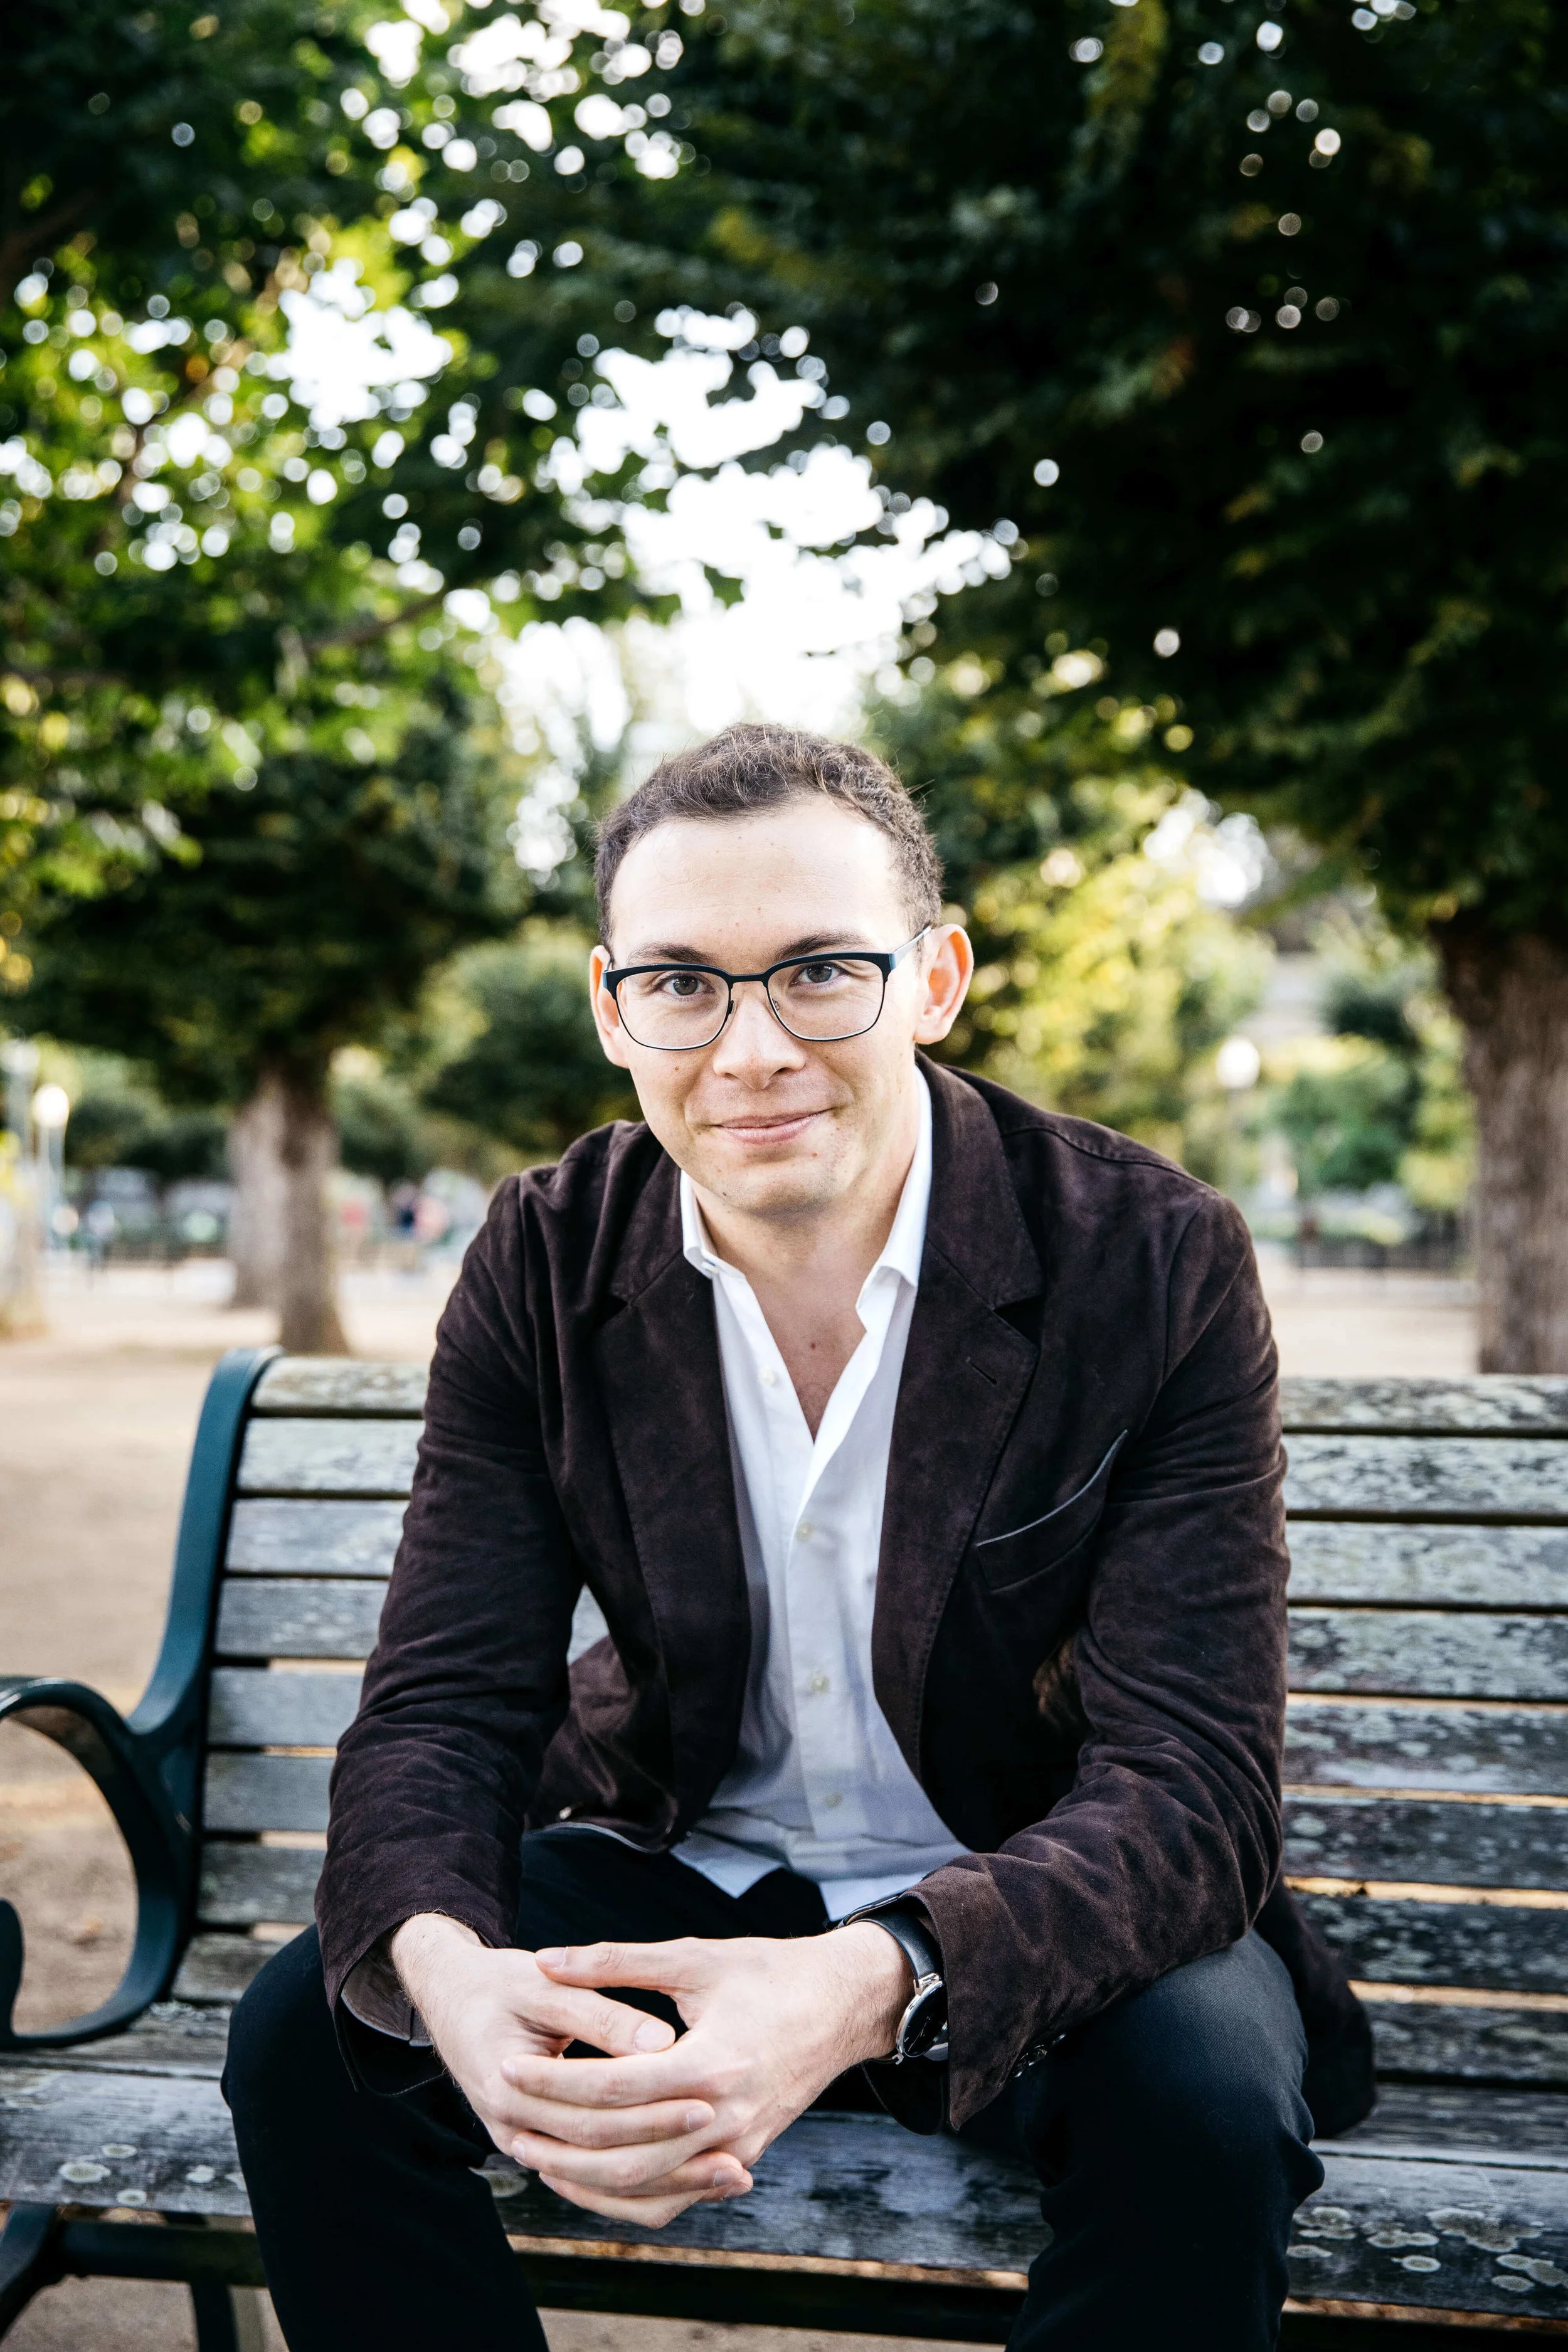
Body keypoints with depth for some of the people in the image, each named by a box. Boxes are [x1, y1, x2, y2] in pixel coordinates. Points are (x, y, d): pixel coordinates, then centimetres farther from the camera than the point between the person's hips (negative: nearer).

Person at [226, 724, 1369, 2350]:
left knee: (1204, 2095, -32)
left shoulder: (1156, 1265, -20)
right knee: (305, 2039, -19)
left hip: (1032, 1904, -2)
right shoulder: (543, 1268, -9)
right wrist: (443, 1966, -36)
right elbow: (444, 1704, -11)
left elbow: (1189, 1779, -24)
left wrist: (870, 1988, -44)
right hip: (673, 1870, 3)